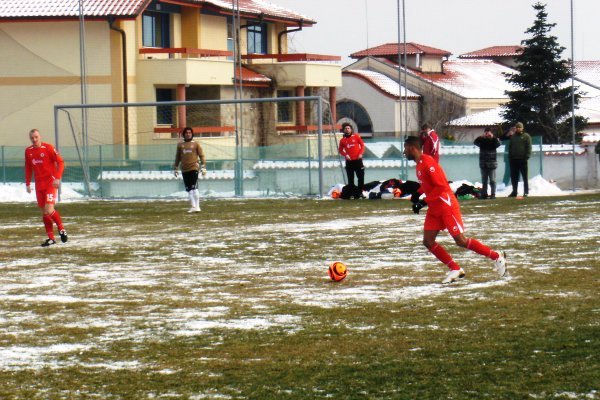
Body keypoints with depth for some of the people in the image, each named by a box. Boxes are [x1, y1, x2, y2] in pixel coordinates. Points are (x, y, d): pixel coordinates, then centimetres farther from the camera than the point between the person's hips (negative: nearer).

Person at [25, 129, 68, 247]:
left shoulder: (48, 148, -8)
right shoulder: (28, 151, 9)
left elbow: (60, 162, -9)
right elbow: (28, 168, 20)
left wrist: (58, 178, -19)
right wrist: (27, 183, 15)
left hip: (51, 182, -5)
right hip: (39, 184, 5)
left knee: (49, 210, -17)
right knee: (44, 212, 5)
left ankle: (61, 229, 5)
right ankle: (51, 238, 12)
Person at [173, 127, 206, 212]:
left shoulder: (196, 144, 5)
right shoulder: (180, 145, 14)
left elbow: (201, 156, 3)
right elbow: (177, 157, 20)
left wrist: (203, 167, -5)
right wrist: (175, 168, 18)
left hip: (193, 169, -4)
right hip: (184, 170, 4)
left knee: (194, 188, -12)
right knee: (188, 189, 4)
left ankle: (197, 207, -9)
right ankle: (193, 206, 10)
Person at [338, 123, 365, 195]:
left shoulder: (356, 136, 3)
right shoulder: (343, 140, 5)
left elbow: (362, 145, 6)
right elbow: (340, 150, 10)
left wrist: (361, 153, -8)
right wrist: (345, 155, -8)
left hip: (358, 160, -1)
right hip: (349, 161, 1)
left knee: (361, 177, -4)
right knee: (350, 179, 3)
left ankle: (360, 192, 2)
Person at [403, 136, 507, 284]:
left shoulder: (427, 162, -18)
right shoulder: (419, 164, 11)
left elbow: (441, 186, -23)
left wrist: (424, 202, -23)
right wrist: (417, 194, 10)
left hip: (446, 206, -10)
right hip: (434, 209, 10)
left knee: (461, 241, -10)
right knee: (428, 241, 0)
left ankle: (497, 256, 2)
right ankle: (455, 270, 6)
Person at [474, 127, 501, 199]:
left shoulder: (494, 140, 0)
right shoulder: (482, 140, 5)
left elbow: (499, 144, -19)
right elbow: (475, 142, -11)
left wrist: (493, 137, -28)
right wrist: (481, 137, -25)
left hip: (492, 163, -3)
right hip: (483, 163, 3)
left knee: (492, 180, -3)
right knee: (484, 181, 7)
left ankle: (493, 194, -1)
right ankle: (484, 194, 11)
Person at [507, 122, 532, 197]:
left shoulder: (526, 136, 0)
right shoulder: (513, 137, 15)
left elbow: (528, 148, -5)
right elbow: (510, 148, 19)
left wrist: (526, 157, -14)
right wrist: (510, 157, 8)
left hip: (522, 160, -5)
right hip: (513, 160, 5)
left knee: (525, 177, 0)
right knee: (514, 177, 6)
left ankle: (526, 192, 1)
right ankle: (514, 191, 13)